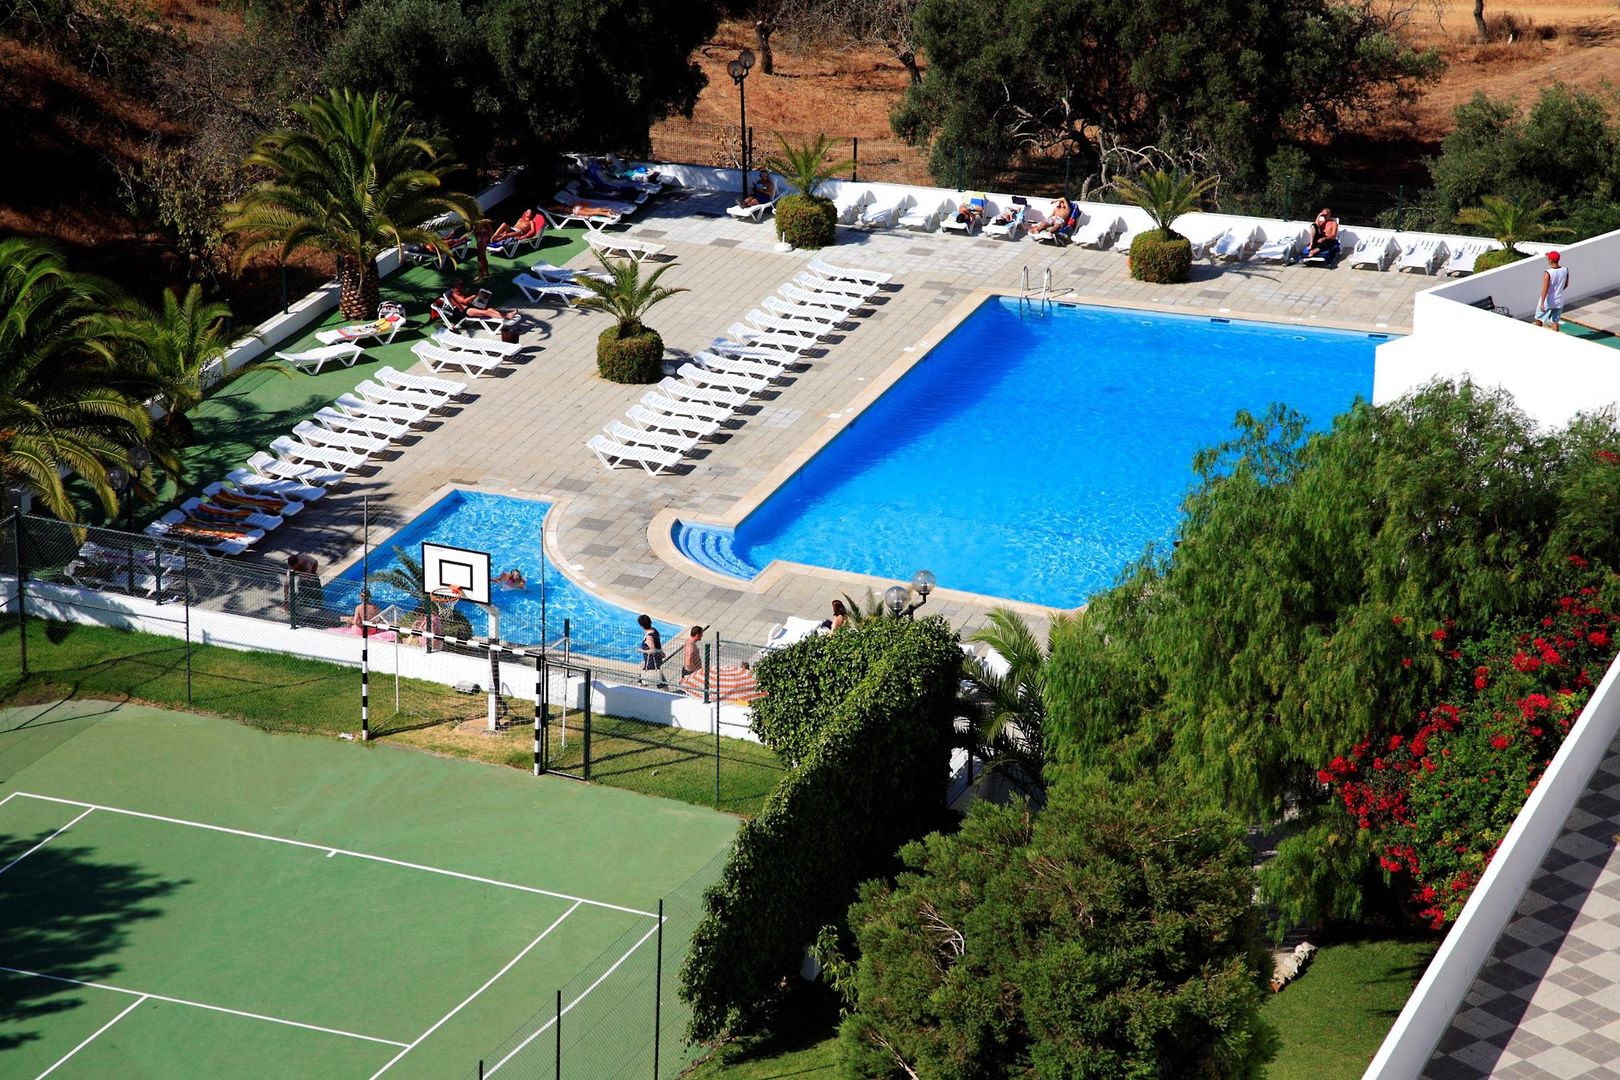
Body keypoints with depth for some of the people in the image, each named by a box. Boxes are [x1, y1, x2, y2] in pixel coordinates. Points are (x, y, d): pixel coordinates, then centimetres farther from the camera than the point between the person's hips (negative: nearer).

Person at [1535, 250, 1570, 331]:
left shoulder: (1548, 273, -22)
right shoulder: (1565, 270, -5)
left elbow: (1545, 289, -24)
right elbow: (1566, 285, 9)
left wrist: (1542, 303, -23)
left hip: (1547, 302, -4)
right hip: (1558, 302, 4)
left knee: (1539, 319, 17)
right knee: (1555, 321, 11)